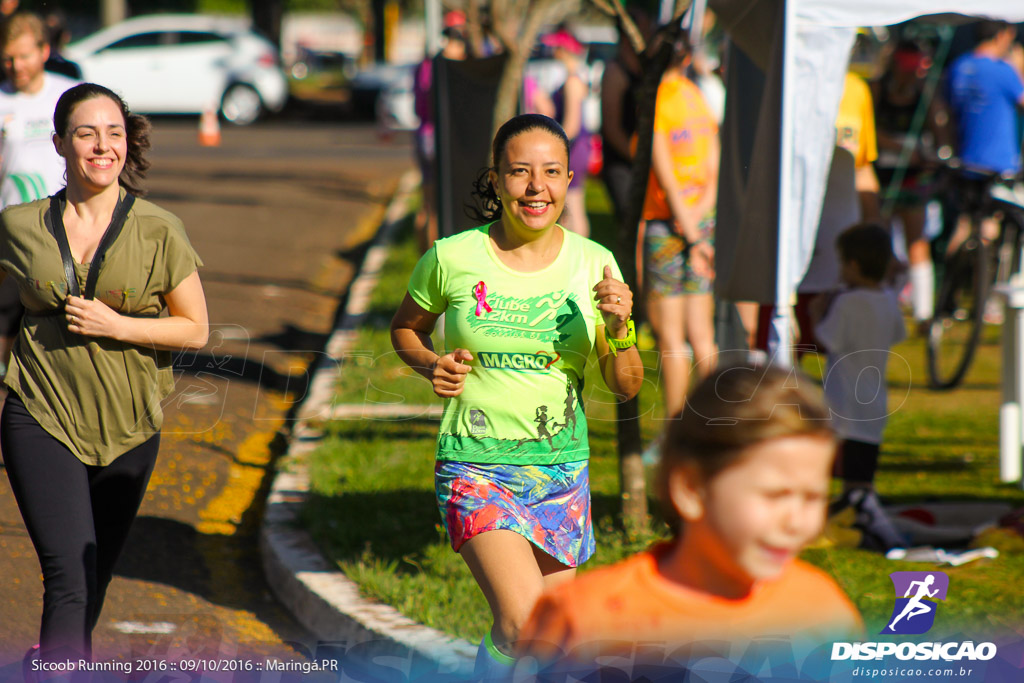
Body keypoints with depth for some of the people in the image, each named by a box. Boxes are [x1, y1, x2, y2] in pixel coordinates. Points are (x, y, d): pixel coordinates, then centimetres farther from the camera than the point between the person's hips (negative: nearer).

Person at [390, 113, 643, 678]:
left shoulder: (593, 264, -1)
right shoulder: (452, 259, -7)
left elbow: (625, 387, 3)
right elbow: (405, 329, 13)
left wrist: (619, 330, -16)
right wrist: (431, 365, -8)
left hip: (562, 471, 3)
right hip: (476, 467, -3)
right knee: (524, 629, -21)